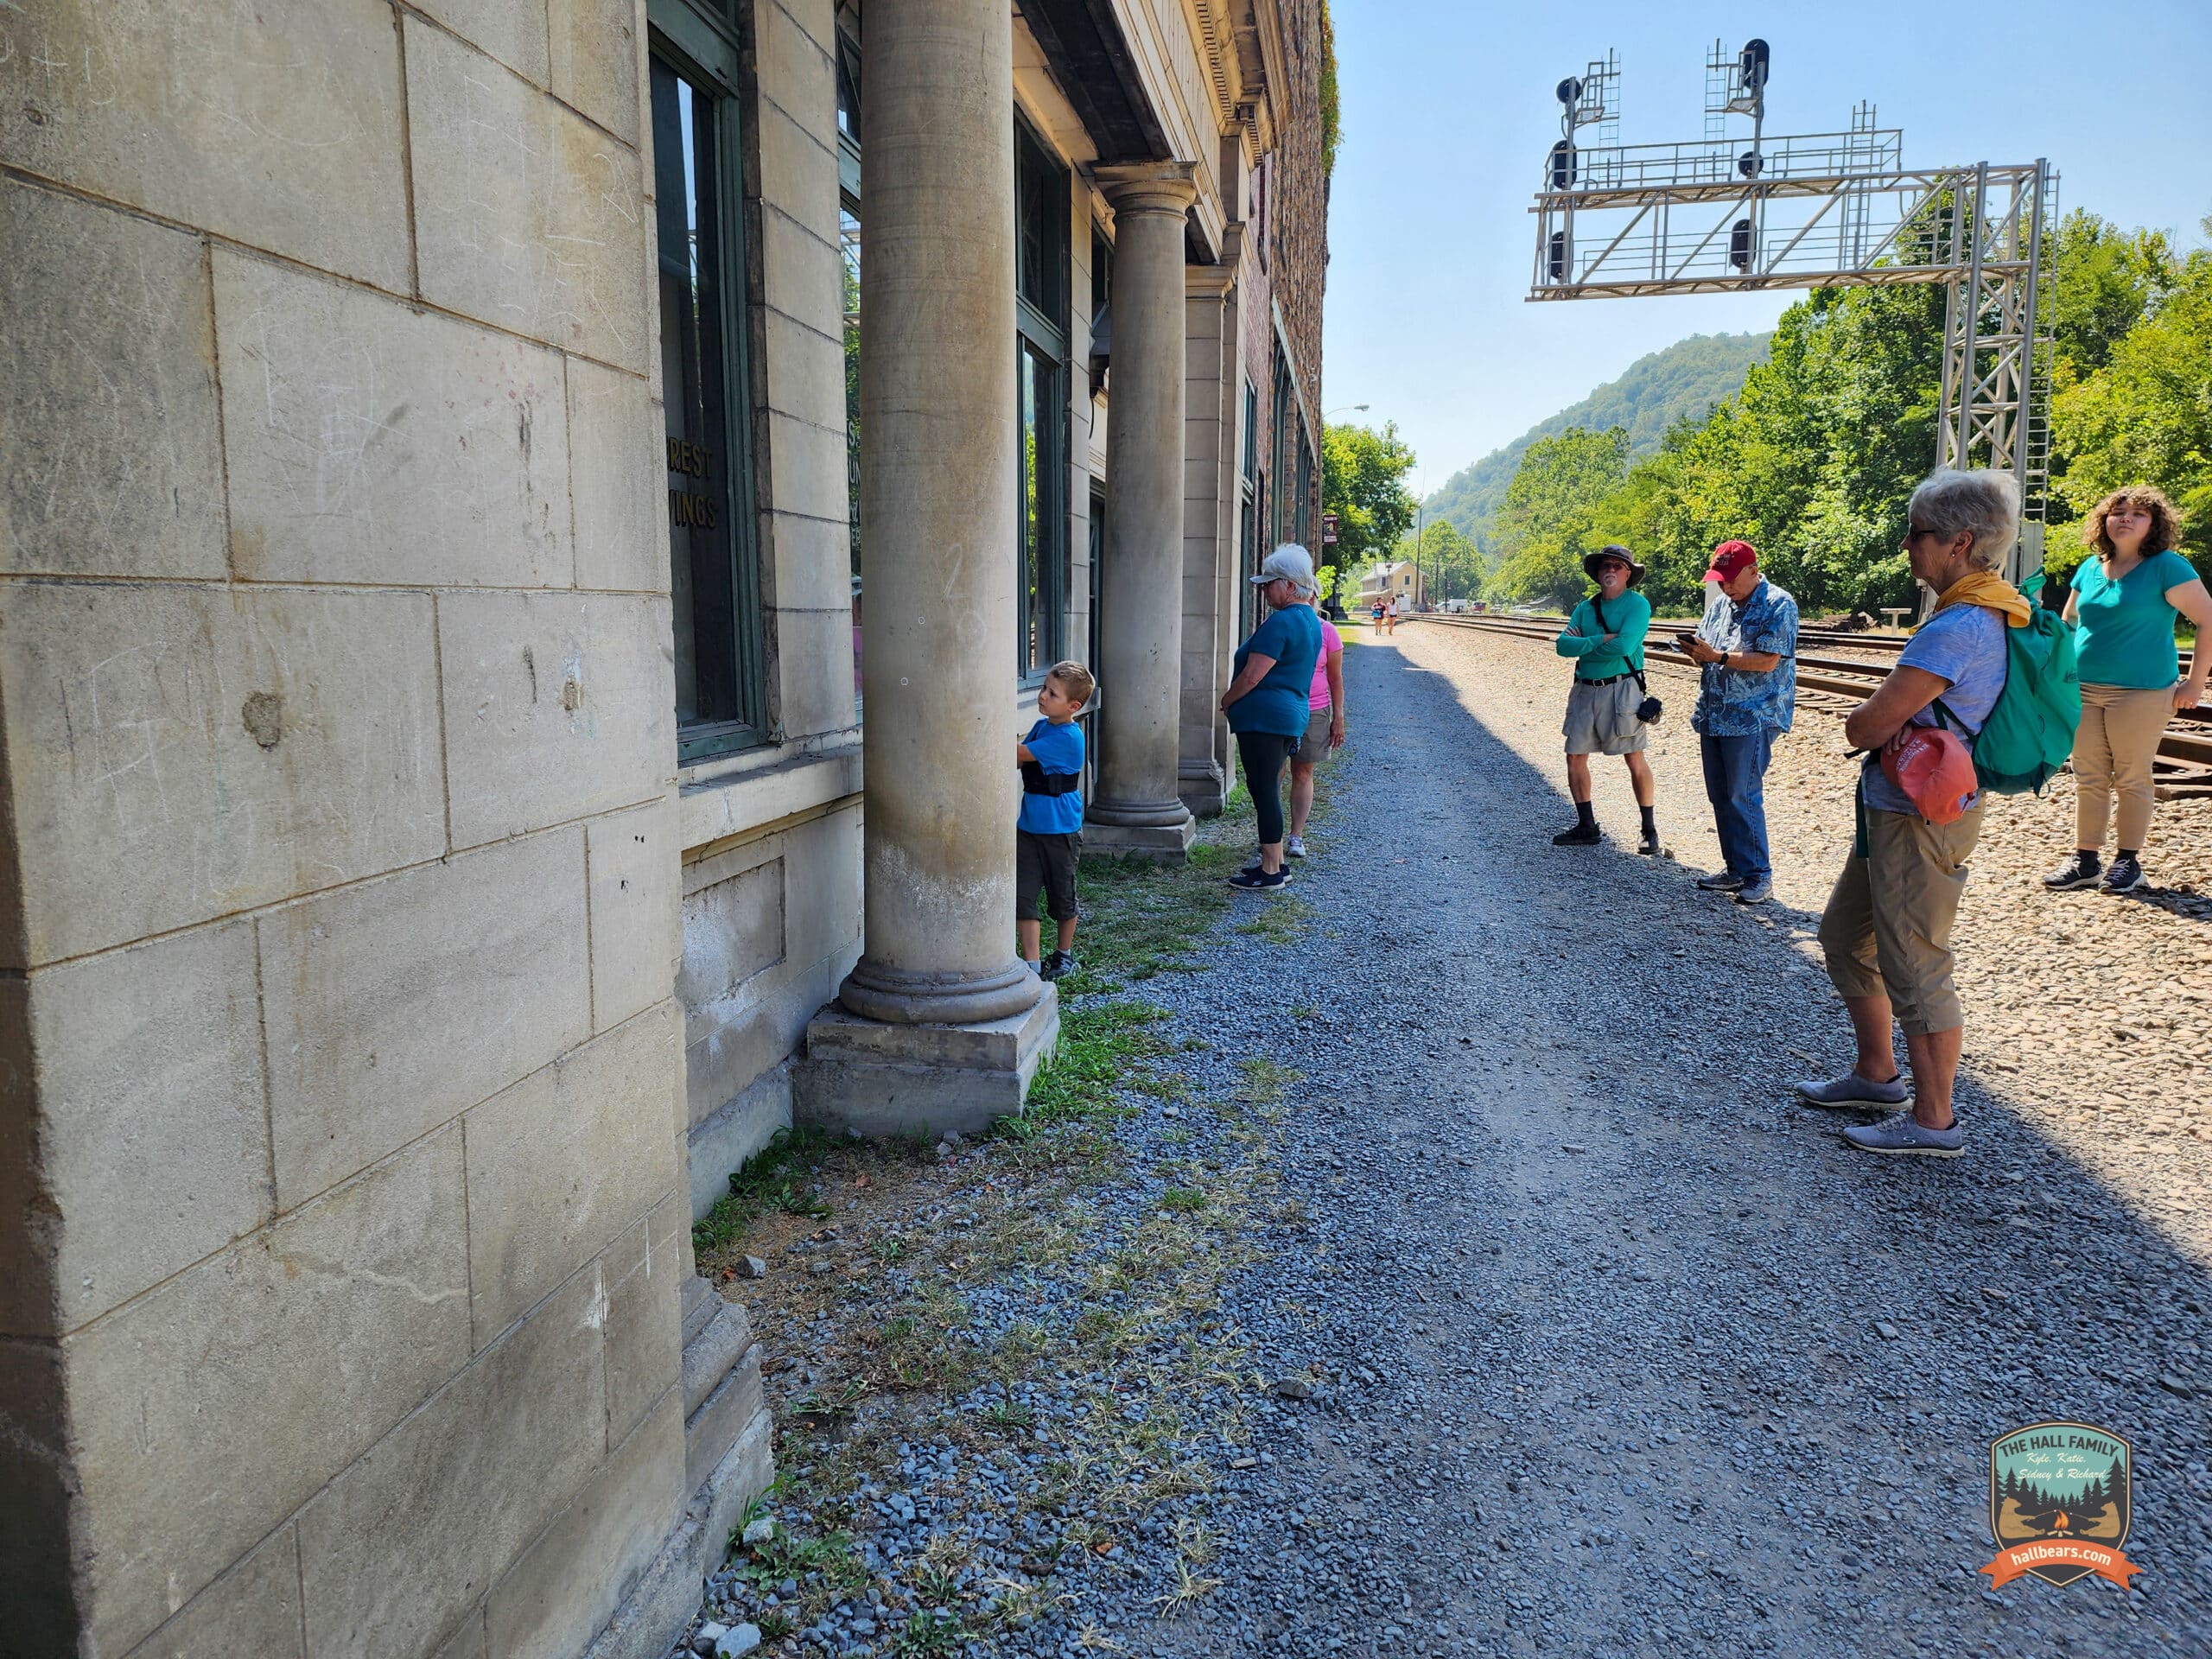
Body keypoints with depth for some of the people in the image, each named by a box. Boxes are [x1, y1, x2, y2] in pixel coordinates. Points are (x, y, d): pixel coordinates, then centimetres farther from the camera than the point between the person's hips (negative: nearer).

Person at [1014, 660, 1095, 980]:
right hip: (1029, 826, 6)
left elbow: (1018, 753, -23)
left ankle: (1065, 954, 32)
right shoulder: (1041, 726, 5)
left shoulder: (1067, 737, -21)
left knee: (1062, 897, 12)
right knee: (1023, 897, -1)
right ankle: (1032, 964, 3)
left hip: (1060, 831, -6)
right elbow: (1016, 760, 8)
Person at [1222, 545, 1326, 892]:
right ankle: (1275, 863, 23)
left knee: (1264, 790, -5)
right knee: (1268, 789, 16)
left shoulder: (1280, 622, -17)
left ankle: (1270, 873, -1)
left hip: (1263, 717, -10)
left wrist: (1227, 701, -5)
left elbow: (1252, 676, -19)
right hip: (1292, 716, 10)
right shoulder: (1310, 620, 15)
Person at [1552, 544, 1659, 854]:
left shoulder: (1637, 604, -4)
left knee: (1635, 759, -3)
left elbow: (1624, 645, -20)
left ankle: (1649, 829, 8)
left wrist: (1583, 646, -7)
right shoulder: (1585, 608, 13)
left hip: (1621, 688, -6)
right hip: (1585, 689, 6)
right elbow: (1564, 645, -1)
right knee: (1575, 757, 5)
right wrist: (1602, 639, -14)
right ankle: (1586, 827, 16)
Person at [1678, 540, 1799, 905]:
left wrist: (1716, 656, -20)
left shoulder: (1778, 605, -8)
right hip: (1714, 715, 8)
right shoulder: (1720, 604, 15)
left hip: (1752, 719, -8)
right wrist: (1696, 650, -5)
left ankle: (1758, 875, 1)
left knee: (1744, 796, -8)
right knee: (1720, 796, 10)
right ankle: (1734, 868, 20)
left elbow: (1767, 661, -18)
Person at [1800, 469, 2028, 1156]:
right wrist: (1894, 721, -7)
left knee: (1913, 969, -1)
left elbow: (1864, 727, -23)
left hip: (1919, 818, -11)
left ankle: (1933, 1122, 12)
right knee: (1845, 936, 20)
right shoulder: (1993, 611, 10)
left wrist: (1878, 723, -2)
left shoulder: (1960, 627, -23)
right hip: (1894, 809, 11)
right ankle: (1877, 1075, 34)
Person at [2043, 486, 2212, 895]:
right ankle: (2086, 860, 15)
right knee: (2088, 779, 8)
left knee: (2132, 780, 3)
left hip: (2141, 692, -5)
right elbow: (2068, 623, 22)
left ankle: (2129, 861, 14)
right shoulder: (2090, 568, 9)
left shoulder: (2166, 567, -7)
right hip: (2084, 691, 5)